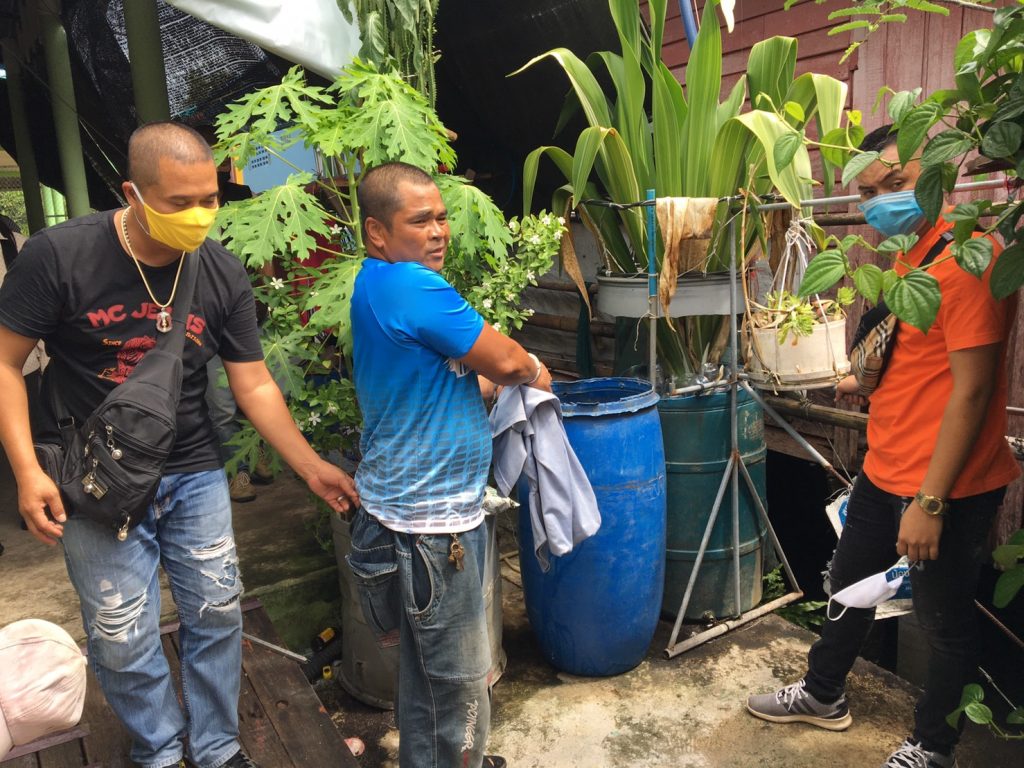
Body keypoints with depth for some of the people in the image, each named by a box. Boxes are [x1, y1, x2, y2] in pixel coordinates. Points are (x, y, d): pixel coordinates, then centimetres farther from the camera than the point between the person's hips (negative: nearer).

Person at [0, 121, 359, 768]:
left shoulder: (224, 274, -7)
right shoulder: (58, 255, -14)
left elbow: (254, 385, -2)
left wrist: (312, 468, -5)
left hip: (195, 474, 3)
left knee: (218, 616, 10)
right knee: (124, 640, 6)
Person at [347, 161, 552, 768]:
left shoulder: (376, 285, 11)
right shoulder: (413, 286, -21)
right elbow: (503, 361, -17)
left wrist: (507, 379, 6)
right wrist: (535, 371, 4)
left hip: (417, 511, 10)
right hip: (430, 520, -10)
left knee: (427, 667, 25)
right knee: (459, 678, 8)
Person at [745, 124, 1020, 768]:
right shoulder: (908, 256, 10)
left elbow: (970, 389, -22)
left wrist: (929, 501, -22)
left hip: (945, 490, -9)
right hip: (884, 473, 9)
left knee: (945, 623, 12)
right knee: (850, 585, 22)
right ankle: (823, 695, 44)